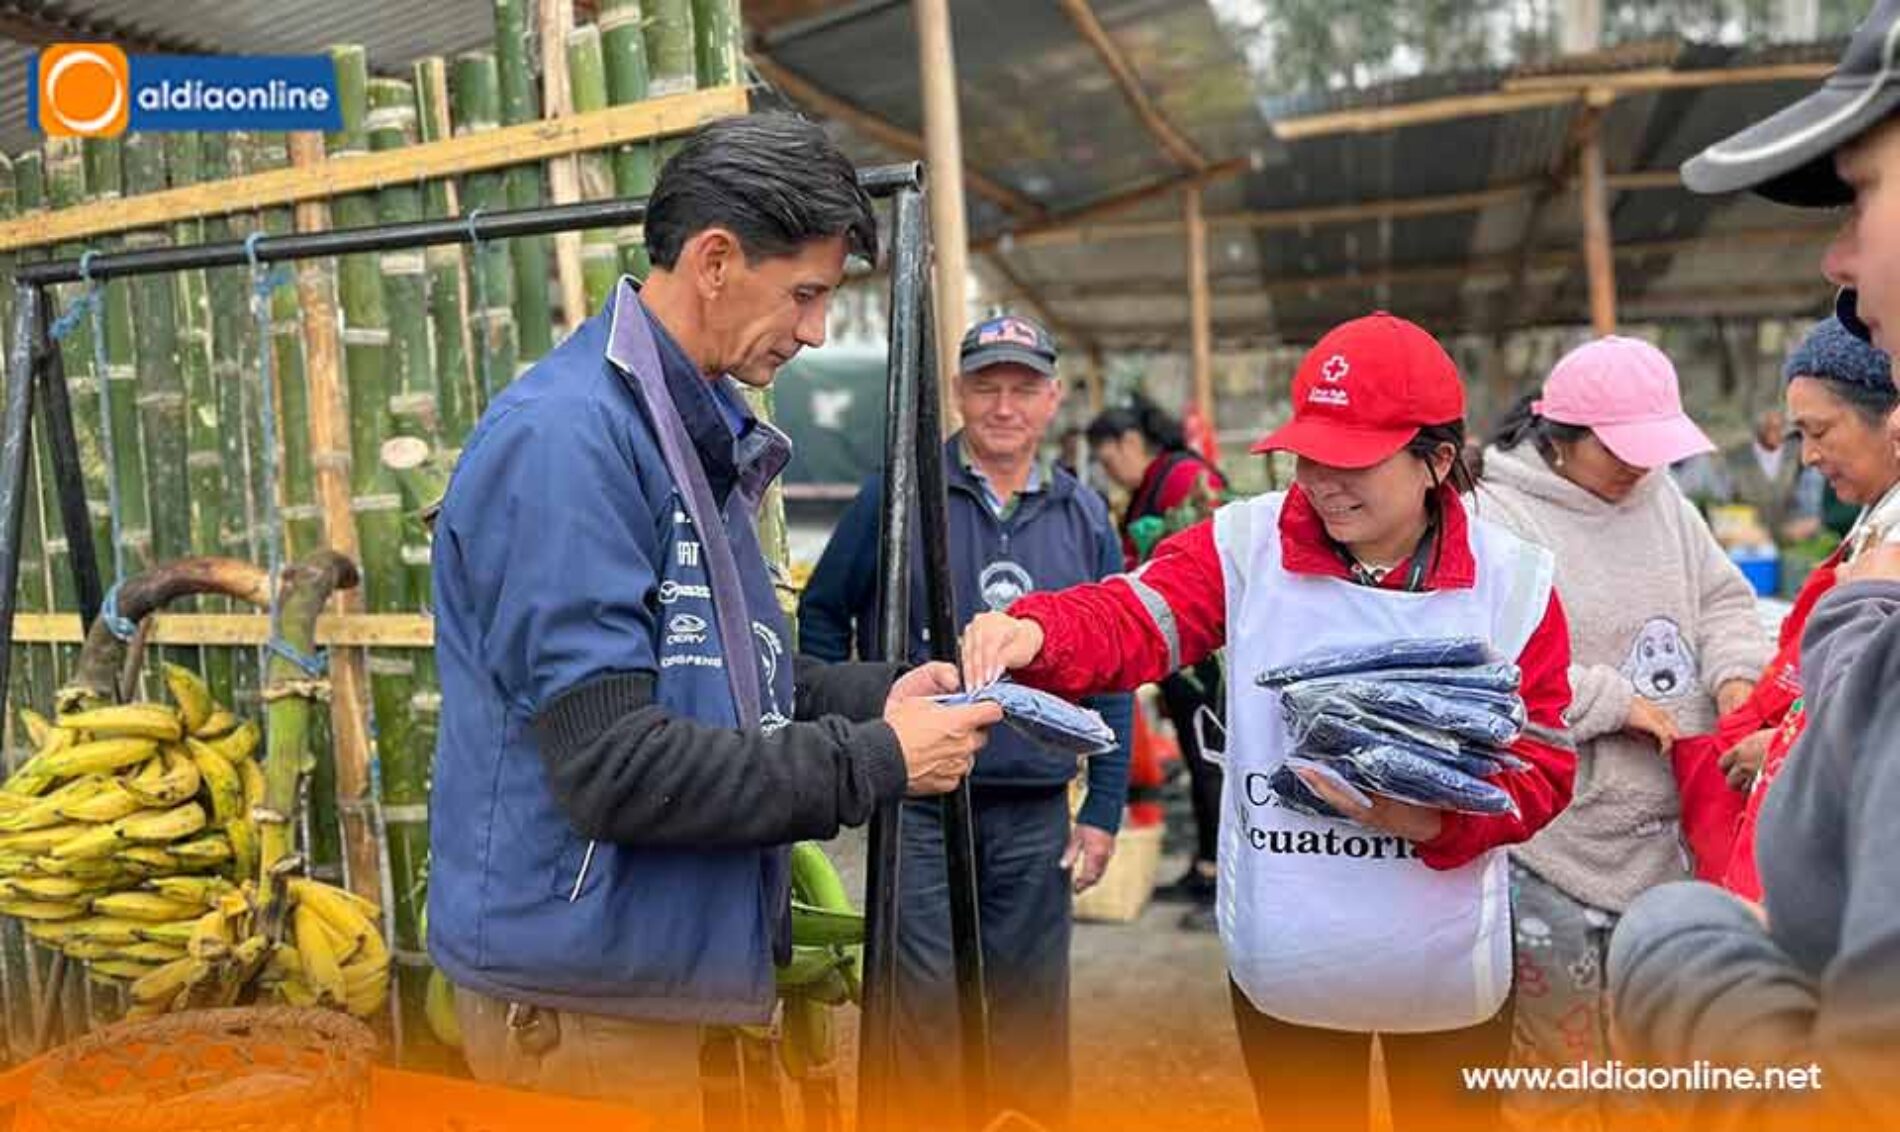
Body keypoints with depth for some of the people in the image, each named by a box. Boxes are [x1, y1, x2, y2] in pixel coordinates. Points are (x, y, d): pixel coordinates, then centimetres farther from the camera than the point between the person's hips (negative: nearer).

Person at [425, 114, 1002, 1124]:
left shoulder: (698, 435, 9)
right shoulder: (566, 435, -21)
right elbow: (612, 766, -26)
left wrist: (879, 695, -1)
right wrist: (877, 762, -18)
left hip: (678, 962, 9)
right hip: (588, 994, -9)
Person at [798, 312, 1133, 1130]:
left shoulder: (1084, 516, 7)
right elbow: (822, 614, 3)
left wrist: (1104, 811, 6)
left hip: (1037, 813, 3)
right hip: (920, 807, -3)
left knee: (1034, 1012, 13)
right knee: (928, 1010, 3)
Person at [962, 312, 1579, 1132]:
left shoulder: (1511, 580, -9)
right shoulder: (1246, 544, -9)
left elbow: (1543, 767, -7)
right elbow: (1133, 619, -24)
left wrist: (1433, 819, -25)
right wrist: (1033, 631, -45)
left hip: (1447, 964, 0)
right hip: (1283, 957, 0)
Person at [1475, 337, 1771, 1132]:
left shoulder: (1659, 495, 7)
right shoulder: (1494, 521, -18)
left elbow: (1722, 597, 14)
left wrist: (1733, 669, -6)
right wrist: (1617, 703, -21)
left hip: (1665, 832, 7)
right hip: (1555, 841, -7)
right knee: (1559, 1063, 9)